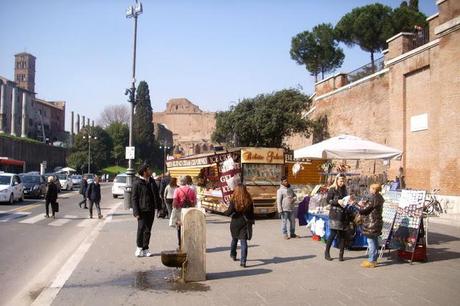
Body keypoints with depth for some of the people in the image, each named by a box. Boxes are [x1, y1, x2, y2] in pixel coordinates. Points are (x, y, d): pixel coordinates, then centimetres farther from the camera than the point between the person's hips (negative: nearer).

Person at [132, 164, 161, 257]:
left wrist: (158, 206, 8)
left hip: (151, 210, 6)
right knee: (141, 229, -4)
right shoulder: (137, 183, -9)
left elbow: (156, 195, 15)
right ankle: (139, 247, 12)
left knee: (148, 230, 10)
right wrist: (136, 212, -15)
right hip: (142, 210, -6)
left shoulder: (151, 181, 9)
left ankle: (145, 248, 18)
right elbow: (134, 198, -9)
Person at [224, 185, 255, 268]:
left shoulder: (234, 201, -13)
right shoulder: (249, 201, -5)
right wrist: (251, 221, 13)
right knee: (244, 241, 1)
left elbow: (229, 212, -14)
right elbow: (251, 213, 1)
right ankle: (243, 261, -6)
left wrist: (225, 212, 7)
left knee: (234, 239, 22)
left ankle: (233, 255, 41)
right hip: (245, 223, 1)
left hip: (235, 223, -1)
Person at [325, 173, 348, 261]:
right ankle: (327, 253, 8)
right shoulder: (332, 189, -3)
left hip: (343, 214, 6)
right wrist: (337, 201, -19)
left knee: (342, 234, 3)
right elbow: (328, 200, -8)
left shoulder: (344, 189, 14)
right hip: (334, 214, -6)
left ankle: (341, 254, 9)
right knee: (333, 234, -5)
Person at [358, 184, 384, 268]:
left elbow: (365, 209, -19)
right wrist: (365, 204, 7)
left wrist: (361, 205, -2)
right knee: (375, 241, 17)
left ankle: (371, 261, 2)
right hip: (376, 222, 10)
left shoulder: (373, 198, -21)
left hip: (371, 224, -10)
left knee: (371, 242, -3)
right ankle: (374, 259, 27)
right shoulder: (379, 197, 10)